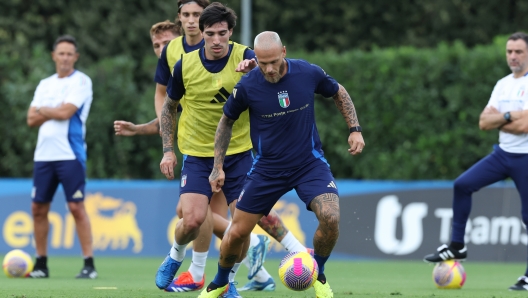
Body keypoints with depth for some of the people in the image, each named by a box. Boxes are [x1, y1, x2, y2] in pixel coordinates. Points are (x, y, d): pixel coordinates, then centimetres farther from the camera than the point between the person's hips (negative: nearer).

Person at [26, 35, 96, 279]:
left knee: (76, 207, -10)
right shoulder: (45, 85, 16)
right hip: (44, 155, 6)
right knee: (38, 208, 6)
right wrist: (55, 112, -6)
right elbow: (32, 119, 8)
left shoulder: (81, 82, -2)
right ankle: (41, 264, 14)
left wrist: (42, 110, 1)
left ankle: (89, 264, -8)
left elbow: (65, 112, -14)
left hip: (70, 155, -6)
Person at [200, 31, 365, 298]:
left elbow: (339, 93, 8)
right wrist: (218, 167, 3)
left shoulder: (308, 73, -14)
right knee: (237, 233, 1)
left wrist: (354, 130, -1)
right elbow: (227, 121, 4)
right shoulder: (247, 86, -15)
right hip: (267, 169, 0)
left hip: (310, 163, 0)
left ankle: (318, 276, 5)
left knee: (330, 218, -24)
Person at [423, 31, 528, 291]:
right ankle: (457, 246, 2)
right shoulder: (503, 85, 9)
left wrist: (497, 121, -6)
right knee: (462, 185, -7)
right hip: (503, 153, 7)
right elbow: (484, 123, 4)